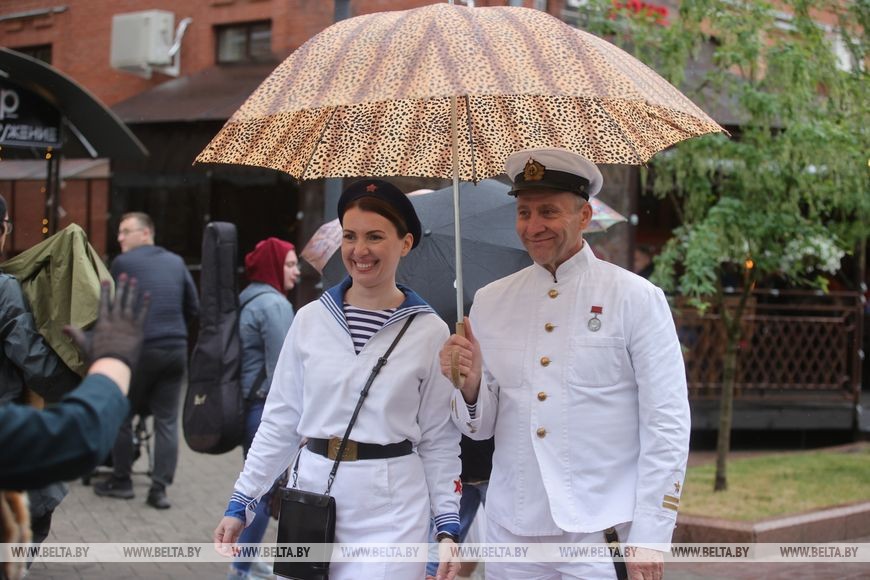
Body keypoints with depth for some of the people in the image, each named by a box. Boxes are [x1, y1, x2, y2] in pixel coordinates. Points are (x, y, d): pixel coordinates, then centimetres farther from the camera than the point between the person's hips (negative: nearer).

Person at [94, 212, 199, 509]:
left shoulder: (123, 263, -2)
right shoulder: (176, 262, 11)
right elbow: (194, 308, 13)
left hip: (139, 349, -4)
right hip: (176, 350, 4)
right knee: (167, 420, 5)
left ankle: (121, 481, 18)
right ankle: (160, 488, 1)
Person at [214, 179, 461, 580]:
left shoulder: (430, 332, -2)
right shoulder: (310, 319, 2)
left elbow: (439, 441, 1)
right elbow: (279, 422, 7)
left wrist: (448, 528, -3)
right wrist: (241, 504, 6)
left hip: (391, 515, -2)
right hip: (311, 498, 2)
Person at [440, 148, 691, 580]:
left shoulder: (637, 299, -4)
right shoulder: (491, 301, 7)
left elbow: (668, 423, -6)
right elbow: (481, 426, 9)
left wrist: (649, 540, -11)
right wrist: (469, 386, -13)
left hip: (604, 533, -3)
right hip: (512, 530, 4)